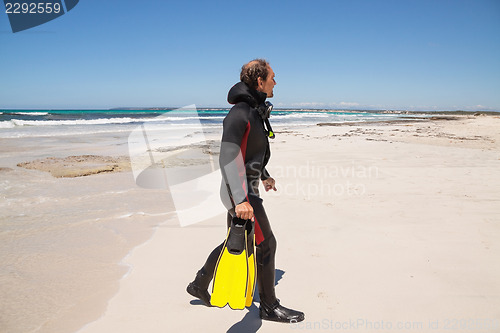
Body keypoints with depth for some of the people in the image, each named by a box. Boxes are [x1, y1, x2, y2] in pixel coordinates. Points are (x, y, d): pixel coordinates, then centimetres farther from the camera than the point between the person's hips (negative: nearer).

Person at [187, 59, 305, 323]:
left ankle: (199, 285, 34)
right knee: (266, 244, -1)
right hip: (241, 190, -10)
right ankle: (269, 307, 17)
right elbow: (227, 158, -27)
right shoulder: (240, 113, -19)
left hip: (248, 186, 10)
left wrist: (264, 175, 33)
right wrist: (240, 199, -35)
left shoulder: (255, 111, 12)